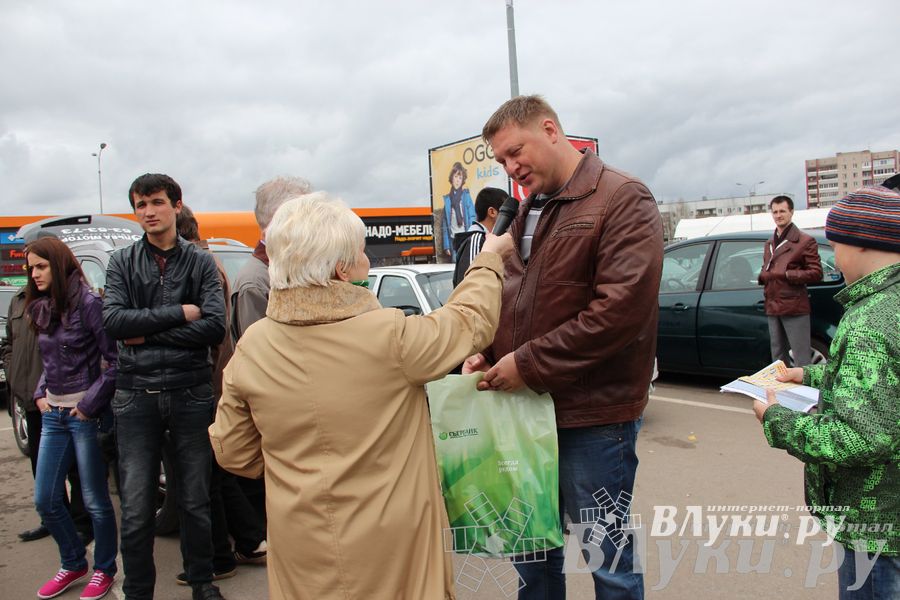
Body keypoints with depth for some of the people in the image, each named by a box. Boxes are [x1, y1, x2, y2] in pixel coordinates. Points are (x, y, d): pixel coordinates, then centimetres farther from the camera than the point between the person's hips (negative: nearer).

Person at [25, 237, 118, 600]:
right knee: (45, 500, 12)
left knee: (95, 500, 4)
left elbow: (115, 359, -15)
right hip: (54, 415, 7)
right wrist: (41, 394, 7)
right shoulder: (42, 309, 10)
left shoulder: (88, 303, -12)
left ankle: (104, 570, 23)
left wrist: (90, 403, -16)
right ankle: (73, 564, 32)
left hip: (86, 415, -7)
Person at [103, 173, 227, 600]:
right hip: (135, 394, 1)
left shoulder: (200, 262, 3)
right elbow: (113, 320, -9)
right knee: (136, 509, 4)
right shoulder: (122, 263, 7)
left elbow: (215, 327, -10)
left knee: (195, 501, 11)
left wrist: (147, 334, -11)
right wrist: (180, 314, -12)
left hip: (191, 394, 0)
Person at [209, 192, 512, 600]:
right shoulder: (390, 336, -22)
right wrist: (489, 258, 13)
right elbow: (470, 322, -4)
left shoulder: (251, 347, -10)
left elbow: (232, 451, 0)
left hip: (300, 544, 3)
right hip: (389, 540, -3)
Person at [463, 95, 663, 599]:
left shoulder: (623, 199, -11)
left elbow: (622, 307, -21)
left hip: (594, 416, -7)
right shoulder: (529, 210, 14)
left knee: (608, 559, 9)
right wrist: (486, 351, 1)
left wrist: (529, 364, -20)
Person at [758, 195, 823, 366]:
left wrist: (786, 274, -18)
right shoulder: (769, 244, 21)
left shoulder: (805, 241, -3)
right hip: (772, 307, 7)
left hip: (795, 307, -7)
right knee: (778, 359, 16)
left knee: (801, 359, -6)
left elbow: (816, 273, -9)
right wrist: (763, 276, 6)